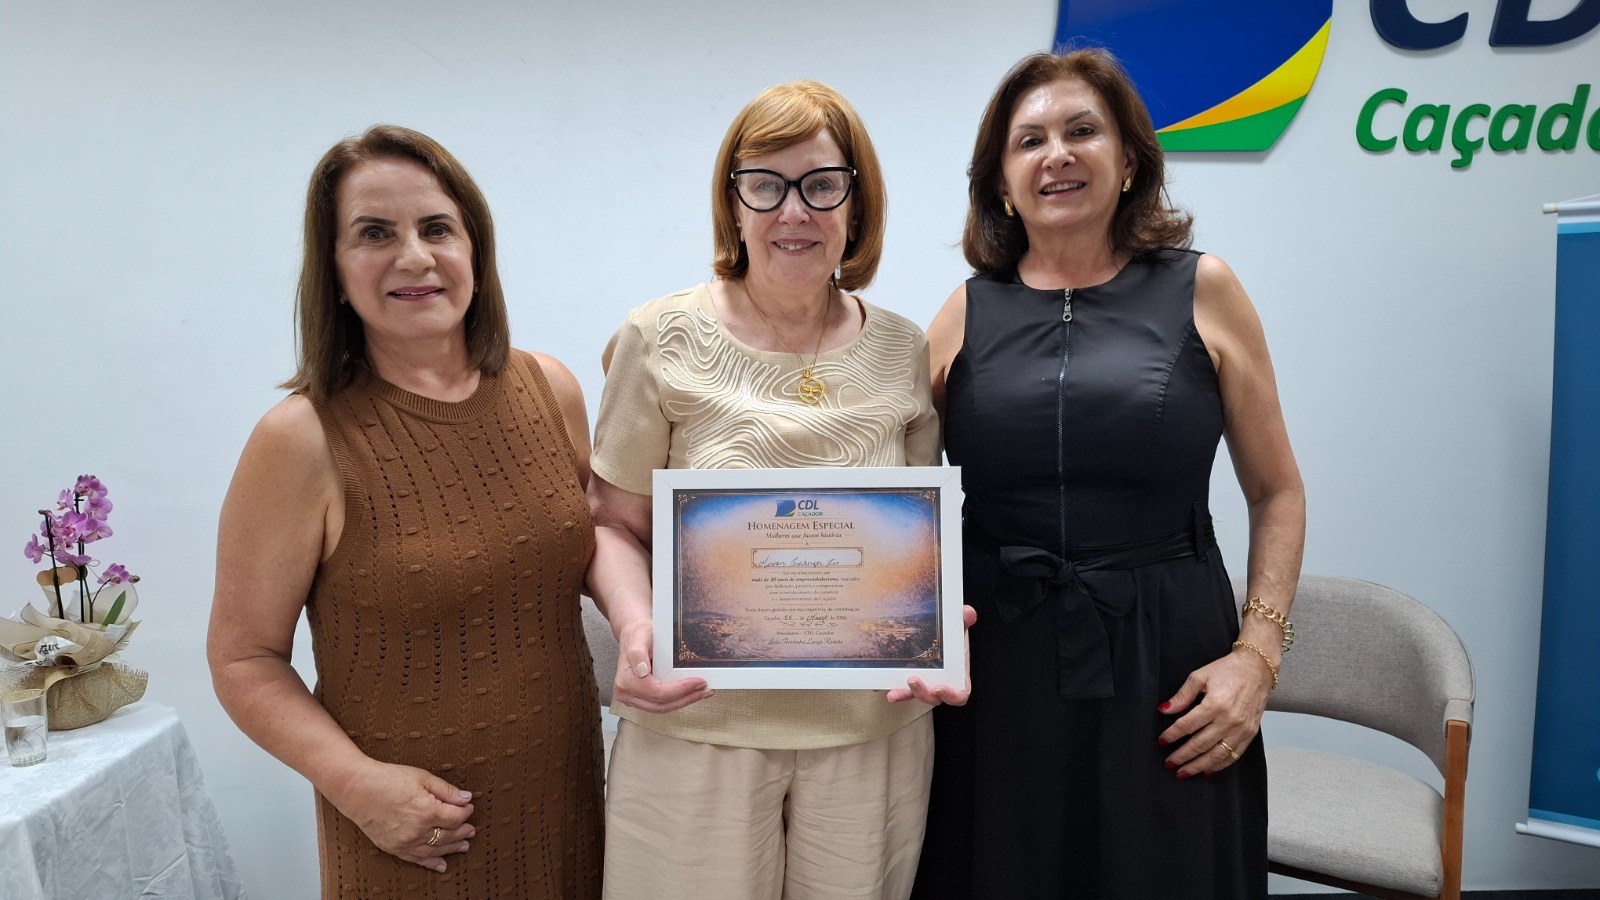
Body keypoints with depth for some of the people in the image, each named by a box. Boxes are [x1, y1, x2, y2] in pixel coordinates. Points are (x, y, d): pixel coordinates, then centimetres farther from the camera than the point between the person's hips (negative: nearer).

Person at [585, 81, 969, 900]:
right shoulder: (661, 341, -5)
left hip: (873, 729, 3)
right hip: (696, 725, -2)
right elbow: (615, 524, 0)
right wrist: (635, 625, -19)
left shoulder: (905, 353, 2)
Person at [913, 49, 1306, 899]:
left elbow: (1276, 493, 5)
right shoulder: (967, 313, 4)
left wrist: (1257, 653, -5)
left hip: (1167, 672, 0)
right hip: (996, 676, 1)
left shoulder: (1201, 292, 1)